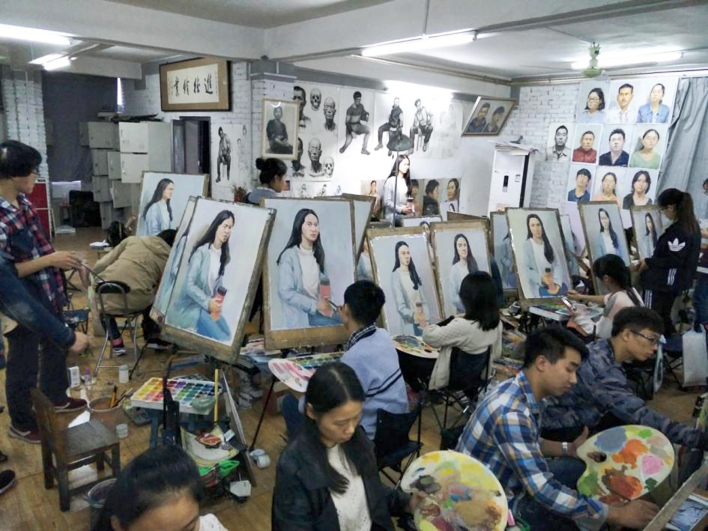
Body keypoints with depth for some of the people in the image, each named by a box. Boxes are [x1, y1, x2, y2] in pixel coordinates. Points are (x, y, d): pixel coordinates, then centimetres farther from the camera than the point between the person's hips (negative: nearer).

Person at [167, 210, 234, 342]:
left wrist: (218, 303, -9)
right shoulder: (201, 251, -17)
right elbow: (189, 285, -20)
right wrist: (207, 302, -23)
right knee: (219, 338, -18)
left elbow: (218, 285, 8)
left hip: (210, 306, 7)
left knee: (228, 335, -6)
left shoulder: (224, 255, 5)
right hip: (192, 305, -7)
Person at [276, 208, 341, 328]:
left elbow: (324, 283, 14)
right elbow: (285, 292, -15)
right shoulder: (289, 255, -8)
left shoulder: (318, 253, 12)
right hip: (301, 315, -6)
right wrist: (315, 305, -19)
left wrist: (325, 304, -7)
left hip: (319, 309, 6)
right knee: (343, 323, -24)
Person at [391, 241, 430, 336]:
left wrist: (426, 317, -1)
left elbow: (422, 298, 11)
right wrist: (413, 315, -32)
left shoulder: (413, 273, 12)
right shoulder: (395, 275, -9)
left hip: (422, 320, 6)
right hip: (410, 323, -5)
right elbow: (400, 306, -16)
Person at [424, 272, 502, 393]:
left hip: (455, 379, -6)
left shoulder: (462, 326, -36)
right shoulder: (497, 323, -13)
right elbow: (496, 354, 3)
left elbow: (428, 336, -24)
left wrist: (451, 318, -15)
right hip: (479, 377, 7)